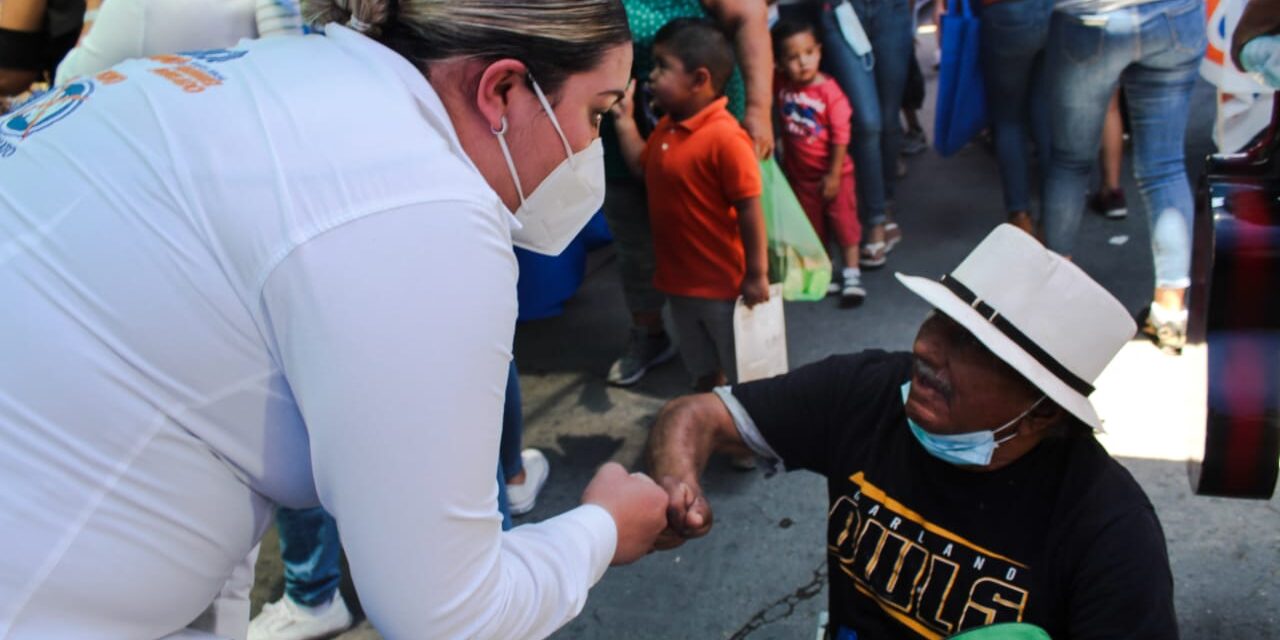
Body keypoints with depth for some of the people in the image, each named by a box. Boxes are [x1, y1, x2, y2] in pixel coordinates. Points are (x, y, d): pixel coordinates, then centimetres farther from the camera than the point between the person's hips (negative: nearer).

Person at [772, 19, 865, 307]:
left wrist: (834, 175, -16)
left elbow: (840, 137, -18)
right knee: (813, 225, 15)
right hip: (800, 173, 4)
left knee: (844, 220, 4)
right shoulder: (781, 87, -9)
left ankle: (851, 274, 12)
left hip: (832, 172, -4)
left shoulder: (829, 91, -21)